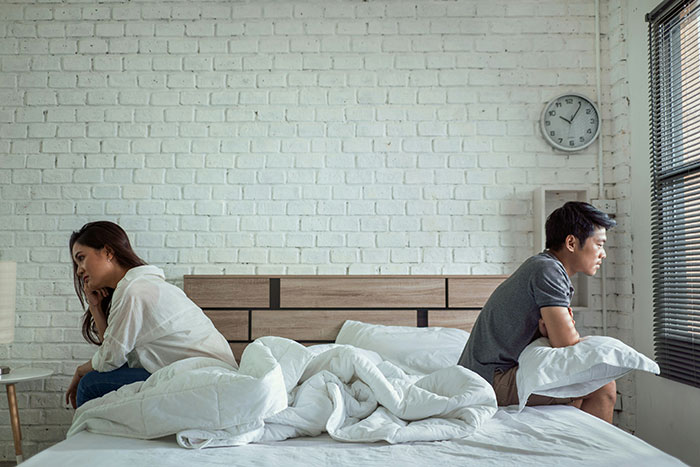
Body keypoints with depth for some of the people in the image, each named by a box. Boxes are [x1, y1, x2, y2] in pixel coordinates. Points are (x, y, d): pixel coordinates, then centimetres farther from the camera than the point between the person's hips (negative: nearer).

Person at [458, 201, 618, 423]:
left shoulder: (543, 266, 15)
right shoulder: (548, 270, -15)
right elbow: (567, 345, -19)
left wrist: (551, 330, -8)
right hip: (493, 378, -10)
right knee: (604, 386, -12)